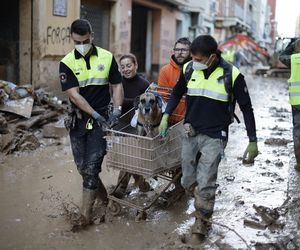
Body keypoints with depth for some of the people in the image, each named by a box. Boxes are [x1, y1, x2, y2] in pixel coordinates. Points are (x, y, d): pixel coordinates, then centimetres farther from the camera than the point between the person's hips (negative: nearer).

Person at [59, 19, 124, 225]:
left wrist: (117, 111, -9)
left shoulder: (107, 57, -1)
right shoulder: (67, 63, -4)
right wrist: (96, 114, -16)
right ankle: (102, 195, 33)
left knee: (92, 166, -6)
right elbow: (74, 94, -11)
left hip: (102, 119, -2)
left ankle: (86, 211, 3)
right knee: (82, 166, 9)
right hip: (79, 120, 2)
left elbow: (117, 85, 4)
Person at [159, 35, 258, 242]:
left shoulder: (231, 75, -13)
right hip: (190, 134, 5)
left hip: (214, 137, -4)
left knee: (205, 184, -6)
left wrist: (253, 141, -3)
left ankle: (201, 225, 15)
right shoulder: (189, 69, -2)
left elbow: (247, 108, -4)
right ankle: (204, 205, 40)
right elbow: (177, 93, 16)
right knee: (188, 182, 11)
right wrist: (166, 117, 5)